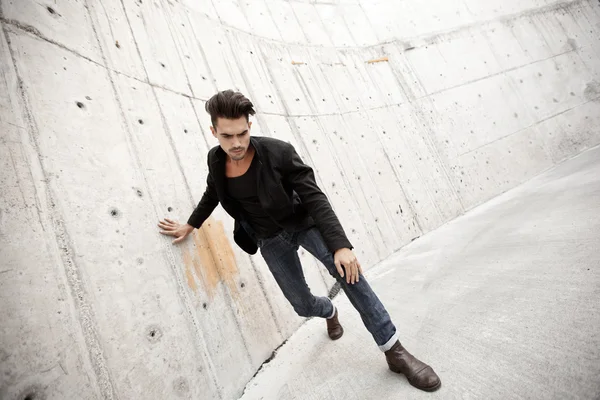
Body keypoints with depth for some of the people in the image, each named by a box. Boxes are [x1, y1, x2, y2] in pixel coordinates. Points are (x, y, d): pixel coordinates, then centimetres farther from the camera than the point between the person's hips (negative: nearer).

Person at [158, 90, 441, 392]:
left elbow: (314, 198, -25)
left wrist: (340, 244, -33)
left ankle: (394, 350, -13)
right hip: (271, 239, 3)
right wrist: (190, 225, 19)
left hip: (303, 222, -3)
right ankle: (329, 312, 45)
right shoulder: (216, 160, -12)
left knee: (345, 267, -28)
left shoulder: (278, 152, -24)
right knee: (302, 305, 5)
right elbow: (211, 194, 11)